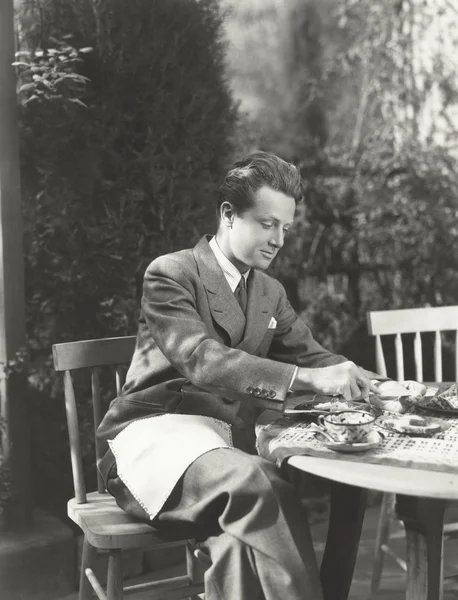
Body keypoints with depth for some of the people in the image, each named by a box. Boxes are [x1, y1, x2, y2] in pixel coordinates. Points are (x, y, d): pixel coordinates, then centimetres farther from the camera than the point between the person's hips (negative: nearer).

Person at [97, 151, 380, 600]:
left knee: (241, 534, -28)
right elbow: (204, 361, -21)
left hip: (228, 440, 6)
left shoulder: (270, 293, 17)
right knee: (253, 483, -35)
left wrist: (364, 382, -6)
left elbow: (310, 355, 17)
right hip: (157, 431, -6)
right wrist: (308, 378, -31)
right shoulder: (170, 274, -5)